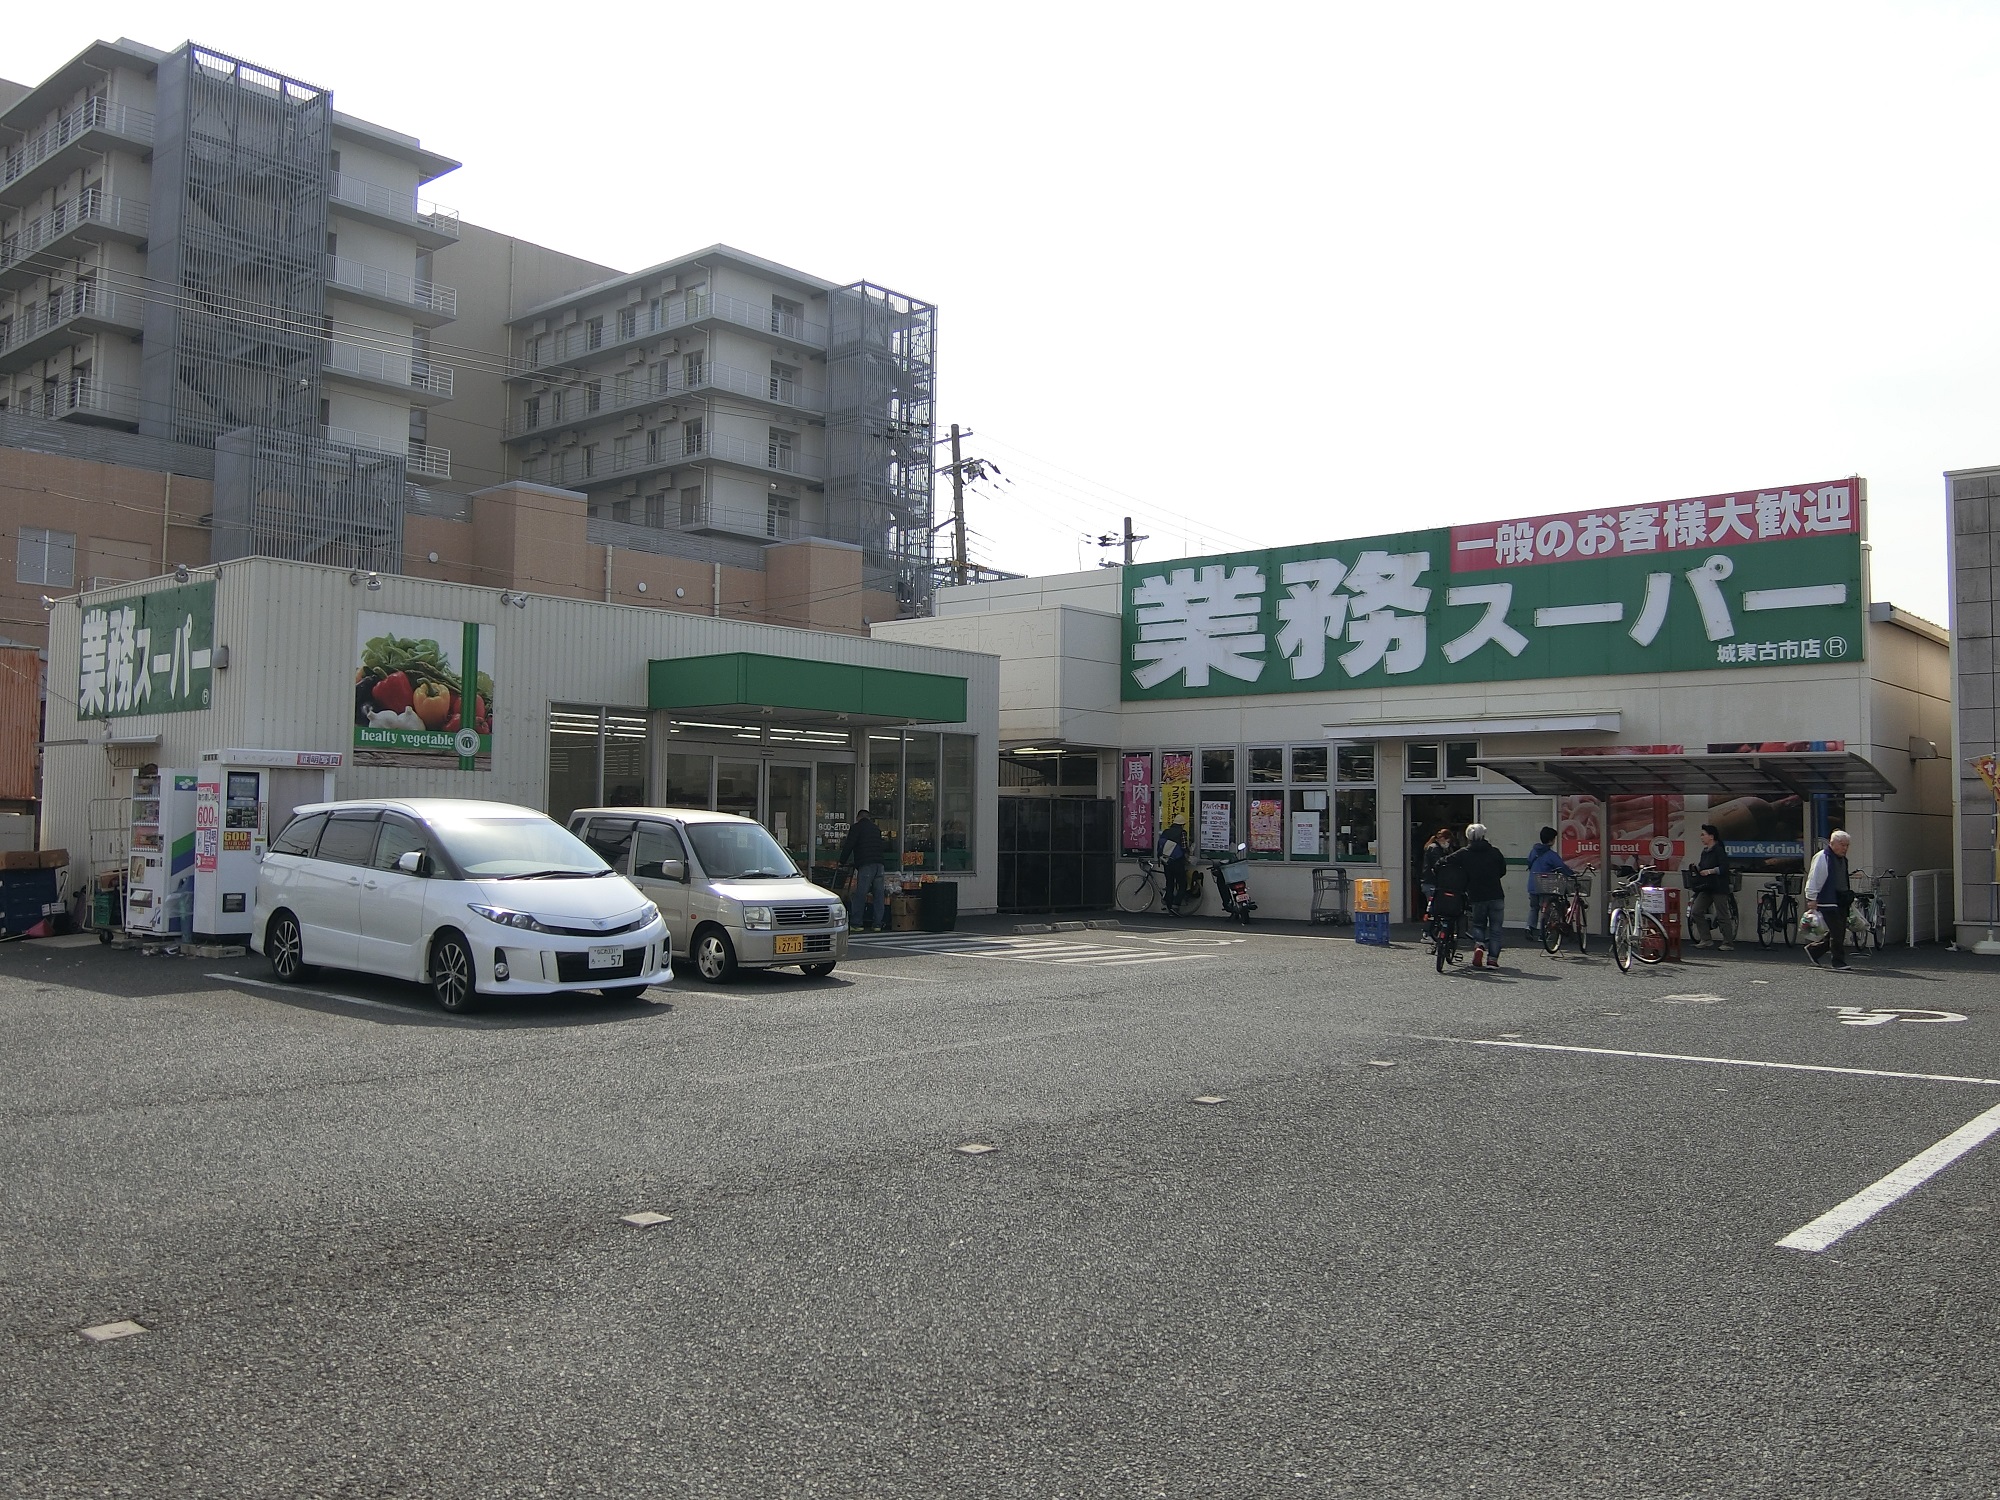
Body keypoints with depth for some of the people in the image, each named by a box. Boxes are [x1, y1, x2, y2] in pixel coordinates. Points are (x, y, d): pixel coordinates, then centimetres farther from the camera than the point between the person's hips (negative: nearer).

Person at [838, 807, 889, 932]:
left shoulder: (856, 827, 4)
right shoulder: (876, 829, 21)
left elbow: (849, 845, -2)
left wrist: (843, 861, 10)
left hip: (865, 865, -6)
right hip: (879, 863, 6)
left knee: (860, 894, -3)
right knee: (879, 894, 5)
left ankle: (857, 923, -4)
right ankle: (877, 924, 6)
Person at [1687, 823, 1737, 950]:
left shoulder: (1719, 850, -11)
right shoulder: (1705, 851, 15)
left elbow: (1724, 868, -19)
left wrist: (1709, 871, -21)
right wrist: (1698, 867, 4)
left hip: (1719, 888, -9)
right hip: (1706, 887, 9)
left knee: (1723, 915, -3)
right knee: (1696, 911, 2)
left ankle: (1728, 943, 5)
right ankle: (1706, 939, 9)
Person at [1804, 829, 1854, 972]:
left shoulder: (1843, 859, 17)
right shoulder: (1822, 858, -10)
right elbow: (1813, 880, -11)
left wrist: (1850, 901, 27)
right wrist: (1811, 899, -14)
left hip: (1841, 902, 9)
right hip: (1828, 903, -9)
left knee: (1839, 933, 9)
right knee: (1837, 933, -9)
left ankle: (1813, 950, 23)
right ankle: (1839, 963, -2)